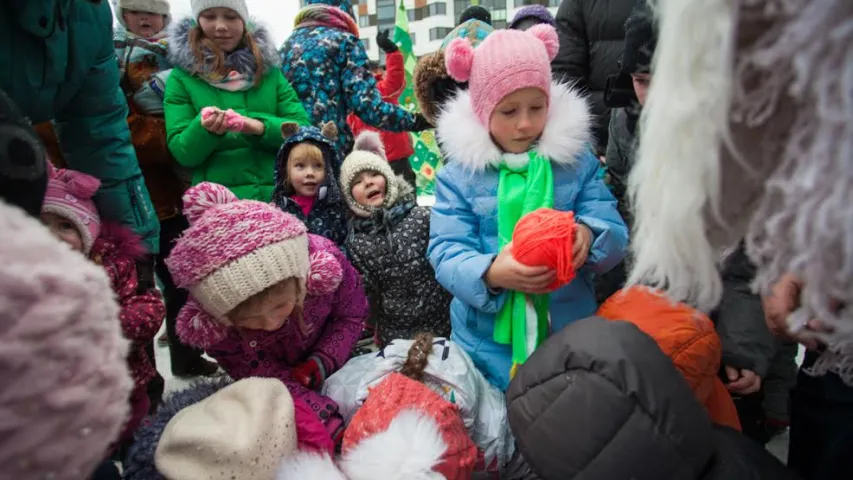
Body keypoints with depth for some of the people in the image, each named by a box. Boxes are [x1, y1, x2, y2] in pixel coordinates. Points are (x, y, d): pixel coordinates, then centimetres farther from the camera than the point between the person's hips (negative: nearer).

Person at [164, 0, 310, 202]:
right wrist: (203, 128, -20)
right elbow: (182, 152, 0)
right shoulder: (182, 76, 4)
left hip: (277, 196, 1)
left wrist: (261, 127, -16)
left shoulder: (269, 68, 8)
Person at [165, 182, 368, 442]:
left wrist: (324, 361, -28)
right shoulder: (211, 313, -32)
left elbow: (352, 315, -14)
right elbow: (255, 372, -23)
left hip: (332, 365, 1)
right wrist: (323, 415, -31)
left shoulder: (325, 259, -33)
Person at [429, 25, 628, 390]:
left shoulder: (577, 161, -1)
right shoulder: (458, 173, -6)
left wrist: (588, 236, -29)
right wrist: (491, 274, -33)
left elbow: (615, 234, -5)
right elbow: (446, 254, -12)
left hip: (570, 335, 2)